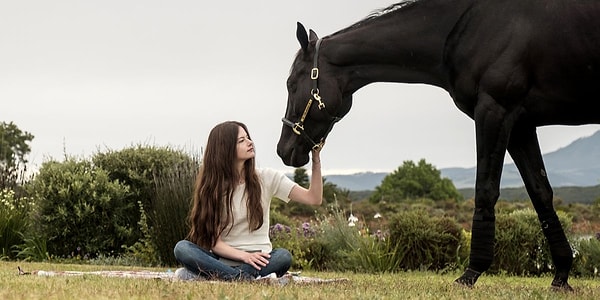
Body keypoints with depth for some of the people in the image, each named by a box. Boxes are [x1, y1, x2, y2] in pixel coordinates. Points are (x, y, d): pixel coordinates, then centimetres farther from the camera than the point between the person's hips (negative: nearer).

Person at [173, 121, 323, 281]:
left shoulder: (267, 178, 5)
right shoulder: (212, 187, 2)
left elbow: (314, 199, -3)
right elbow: (214, 242, -5)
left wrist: (316, 159, -13)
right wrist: (244, 256, -23)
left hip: (257, 260, 0)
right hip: (224, 259, 0)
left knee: (283, 256, -33)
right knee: (182, 248, -27)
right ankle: (248, 279, -36)